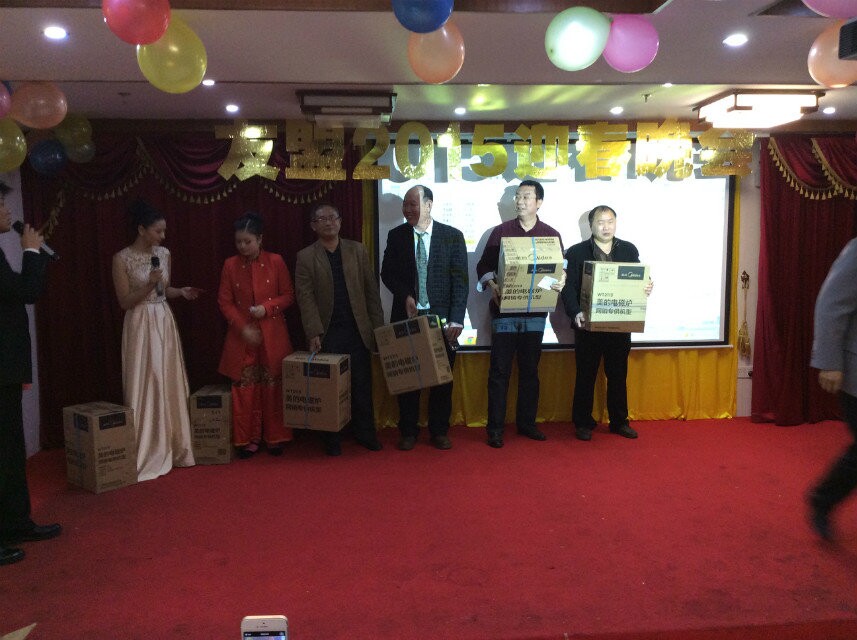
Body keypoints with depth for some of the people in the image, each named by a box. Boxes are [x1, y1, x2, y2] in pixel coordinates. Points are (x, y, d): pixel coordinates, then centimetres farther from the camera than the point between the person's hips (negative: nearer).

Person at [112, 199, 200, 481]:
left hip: (165, 323, 6)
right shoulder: (122, 259, -9)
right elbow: (125, 302, -9)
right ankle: (145, 454, 8)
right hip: (141, 326, -5)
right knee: (145, 386, -2)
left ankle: (171, 446, 19)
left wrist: (181, 291, -1)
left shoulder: (164, 254, 7)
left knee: (170, 384, 8)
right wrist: (148, 284, -21)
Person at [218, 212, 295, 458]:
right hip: (242, 336, 1)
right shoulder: (230, 265, 2)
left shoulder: (276, 261, -2)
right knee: (245, 388, 3)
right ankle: (249, 438, 16)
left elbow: (288, 295, 3)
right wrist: (243, 328, -11)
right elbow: (225, 302, 2)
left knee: (273, 387, 4)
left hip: (273, 335, -1)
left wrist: (267, 307, -15)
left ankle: (275, 437, 17)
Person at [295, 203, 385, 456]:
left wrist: (378, 326, 2)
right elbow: (305, 299, -5)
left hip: (358, 331, 2)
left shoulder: (357, 250, 8)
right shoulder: (305, 257, 2)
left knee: (362, 386, 6)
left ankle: (365, 433, 19)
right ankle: (331, 438, 17)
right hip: (327, 333, -1)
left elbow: (371, 290, 7)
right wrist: (314, 333, -14)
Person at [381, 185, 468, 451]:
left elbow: (460, 280, -5)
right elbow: (387, 273, 7)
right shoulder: (396, 235, 3)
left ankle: (439, 431, 22)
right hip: (406, 317, 1)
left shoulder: (452, 236, -2)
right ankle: (408, 431, 22)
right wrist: (405, 296, -12)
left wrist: (456, 319, -13)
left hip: (441, 318, -1)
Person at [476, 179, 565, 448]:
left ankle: (527, 422, 21)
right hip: (505, 310, -1)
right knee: (499, 371, -1)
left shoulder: (551, 235, 7)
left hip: (535, 312, 2)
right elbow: (483, 266, 3)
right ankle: (495, 428, 6)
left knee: (530, 370, 10)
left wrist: (560, 282, -13)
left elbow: (560, 269, 9)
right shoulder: (500, 231, 4)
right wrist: (492, 285, -15)